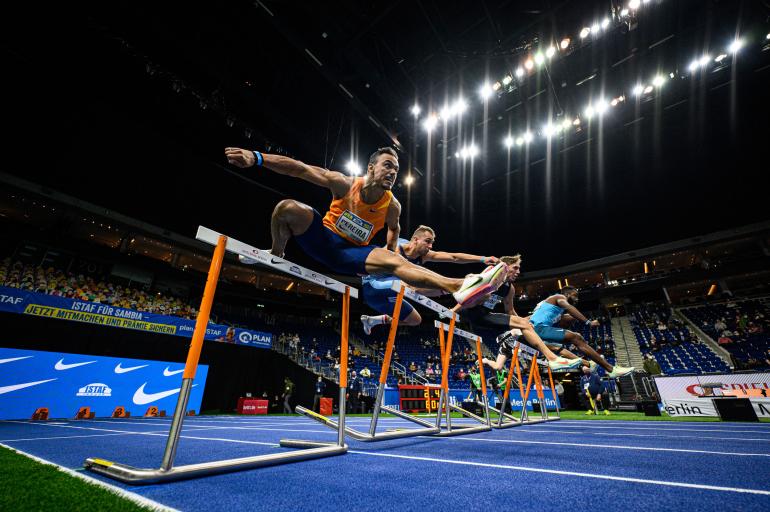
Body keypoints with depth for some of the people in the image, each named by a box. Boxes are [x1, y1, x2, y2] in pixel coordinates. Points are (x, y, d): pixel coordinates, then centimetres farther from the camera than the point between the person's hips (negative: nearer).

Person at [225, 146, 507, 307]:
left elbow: (393, 228, 15)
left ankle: (459, 286, -38)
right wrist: (257, 157, -29)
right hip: (323, 238, 0)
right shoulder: (345, 184, -19)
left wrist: (392, 249, 3)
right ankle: (276, 254, 1)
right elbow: (300, 168, -21)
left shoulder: (392, 206, -10)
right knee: (289, 208, -29)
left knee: (393, 261, -29)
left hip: (351, 255, 1)